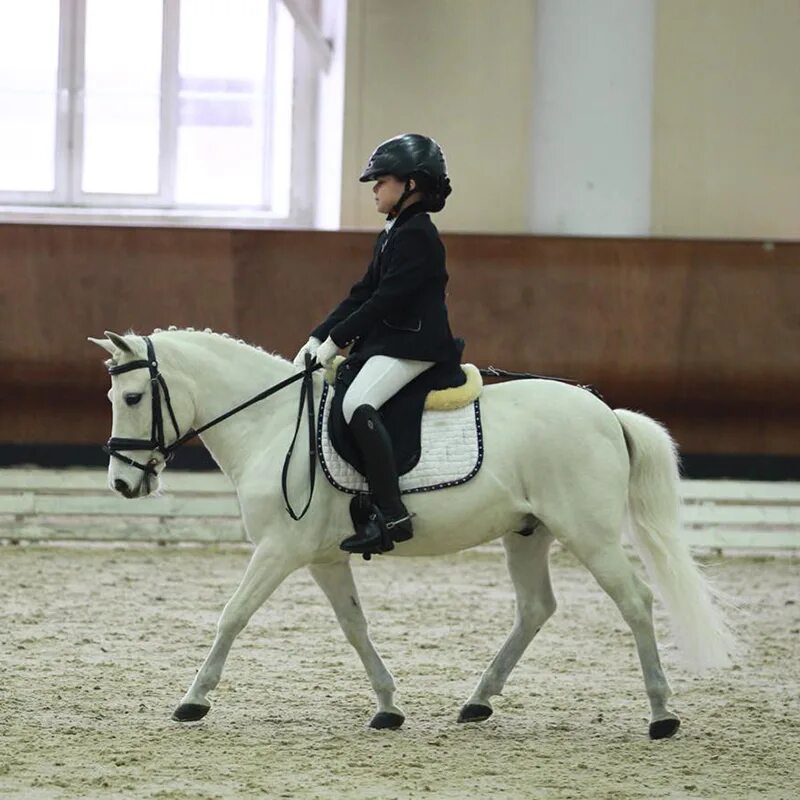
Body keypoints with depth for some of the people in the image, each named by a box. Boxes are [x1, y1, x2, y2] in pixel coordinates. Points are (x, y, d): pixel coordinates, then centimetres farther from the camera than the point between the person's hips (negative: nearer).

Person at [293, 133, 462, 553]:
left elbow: (385, 301, -19)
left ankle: (391, 514, -33)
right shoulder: (392, 234, 19)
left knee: (358, 405, -30)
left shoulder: (417, 236, -13)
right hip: (386, 341, 11)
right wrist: (317, 338, 9)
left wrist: (336, 340, -17)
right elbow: (361, 295, 17)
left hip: (412, 345, -11)